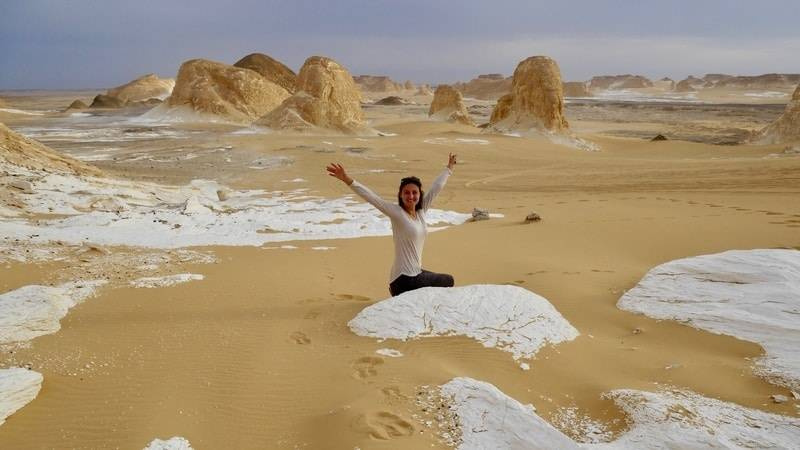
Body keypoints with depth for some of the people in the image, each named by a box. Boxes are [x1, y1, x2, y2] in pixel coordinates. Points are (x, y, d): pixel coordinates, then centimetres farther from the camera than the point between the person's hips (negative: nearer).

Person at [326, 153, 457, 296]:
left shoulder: (421, 211, 4)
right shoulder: (397, 213, -14)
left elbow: (437, 187, 14)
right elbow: (372, 198, -24)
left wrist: (449, 168, 25)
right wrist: (348, 180, -34)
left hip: (416, 273, 8)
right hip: (404, 279, -8)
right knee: (448, 281, 5)